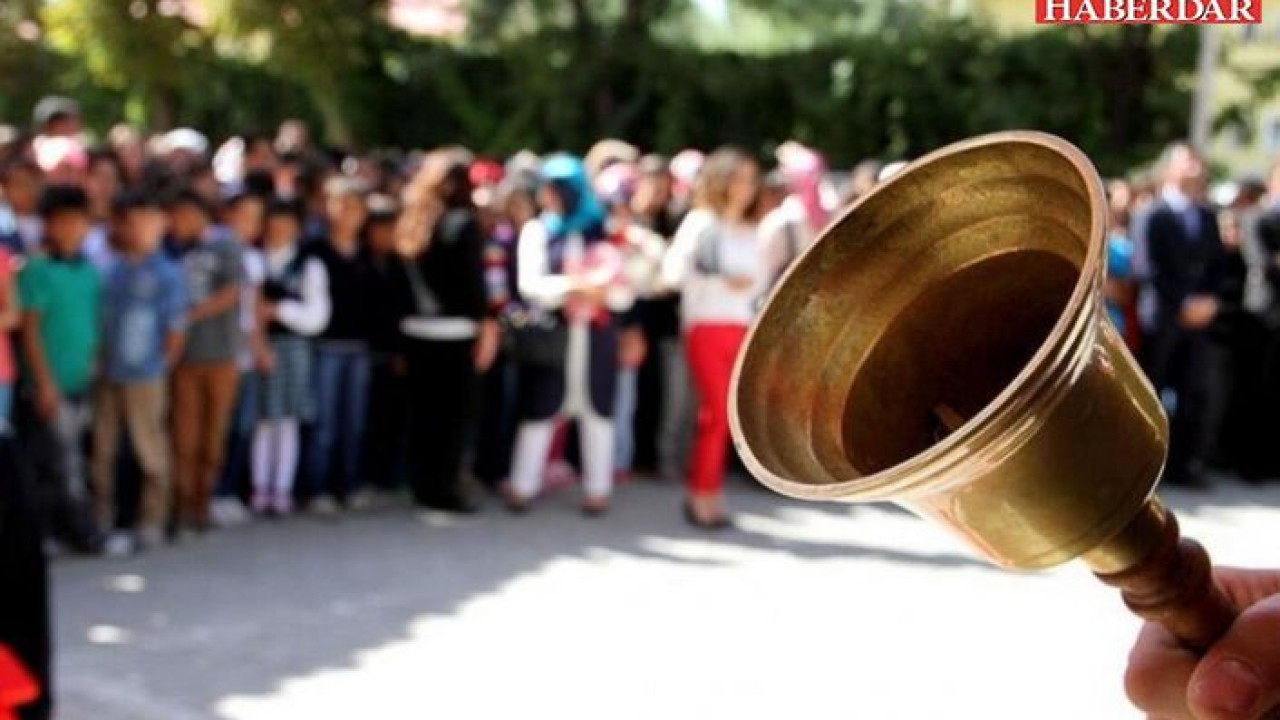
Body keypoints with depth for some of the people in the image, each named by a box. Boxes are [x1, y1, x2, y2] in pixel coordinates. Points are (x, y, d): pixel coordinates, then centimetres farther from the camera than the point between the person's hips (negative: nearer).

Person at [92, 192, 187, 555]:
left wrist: (159, 366, -1)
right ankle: (101, 519, 22)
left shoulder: (168, 274, -6)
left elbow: (176, 330, -4)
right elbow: (102, 320, 12)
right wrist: (101, 361, 3)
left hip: (144, 375, -5)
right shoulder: (113, 271, 8)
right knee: (103, 448, 11)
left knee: (150, 449, 2)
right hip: (108, 374, 5)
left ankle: (151, 525, 10)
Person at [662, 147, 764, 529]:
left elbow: (760, 279, 17)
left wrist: (750, 284, -4)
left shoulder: (749, 231, 15)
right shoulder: (700, 222, -3)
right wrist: (722, 281, -17)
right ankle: (702, 495, -4)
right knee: (717, 411, -11)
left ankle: (709, 493, 12)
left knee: (723, 414, 4)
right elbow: (673, 272, -11)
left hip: (740, 329, 5)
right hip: (706, 326, -5)